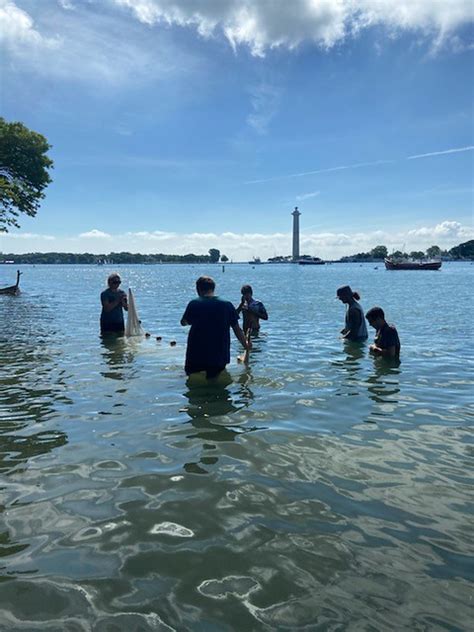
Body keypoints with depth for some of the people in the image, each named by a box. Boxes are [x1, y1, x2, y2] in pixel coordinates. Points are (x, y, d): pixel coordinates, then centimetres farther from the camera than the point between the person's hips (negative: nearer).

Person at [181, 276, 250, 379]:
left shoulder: (194, 304, -6)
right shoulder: (227, 305, -3)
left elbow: (183, 323, 9)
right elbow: (237, 329, 2)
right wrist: (245, 344, 17)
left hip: (196, 355, -1)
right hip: (219, 356, 2)